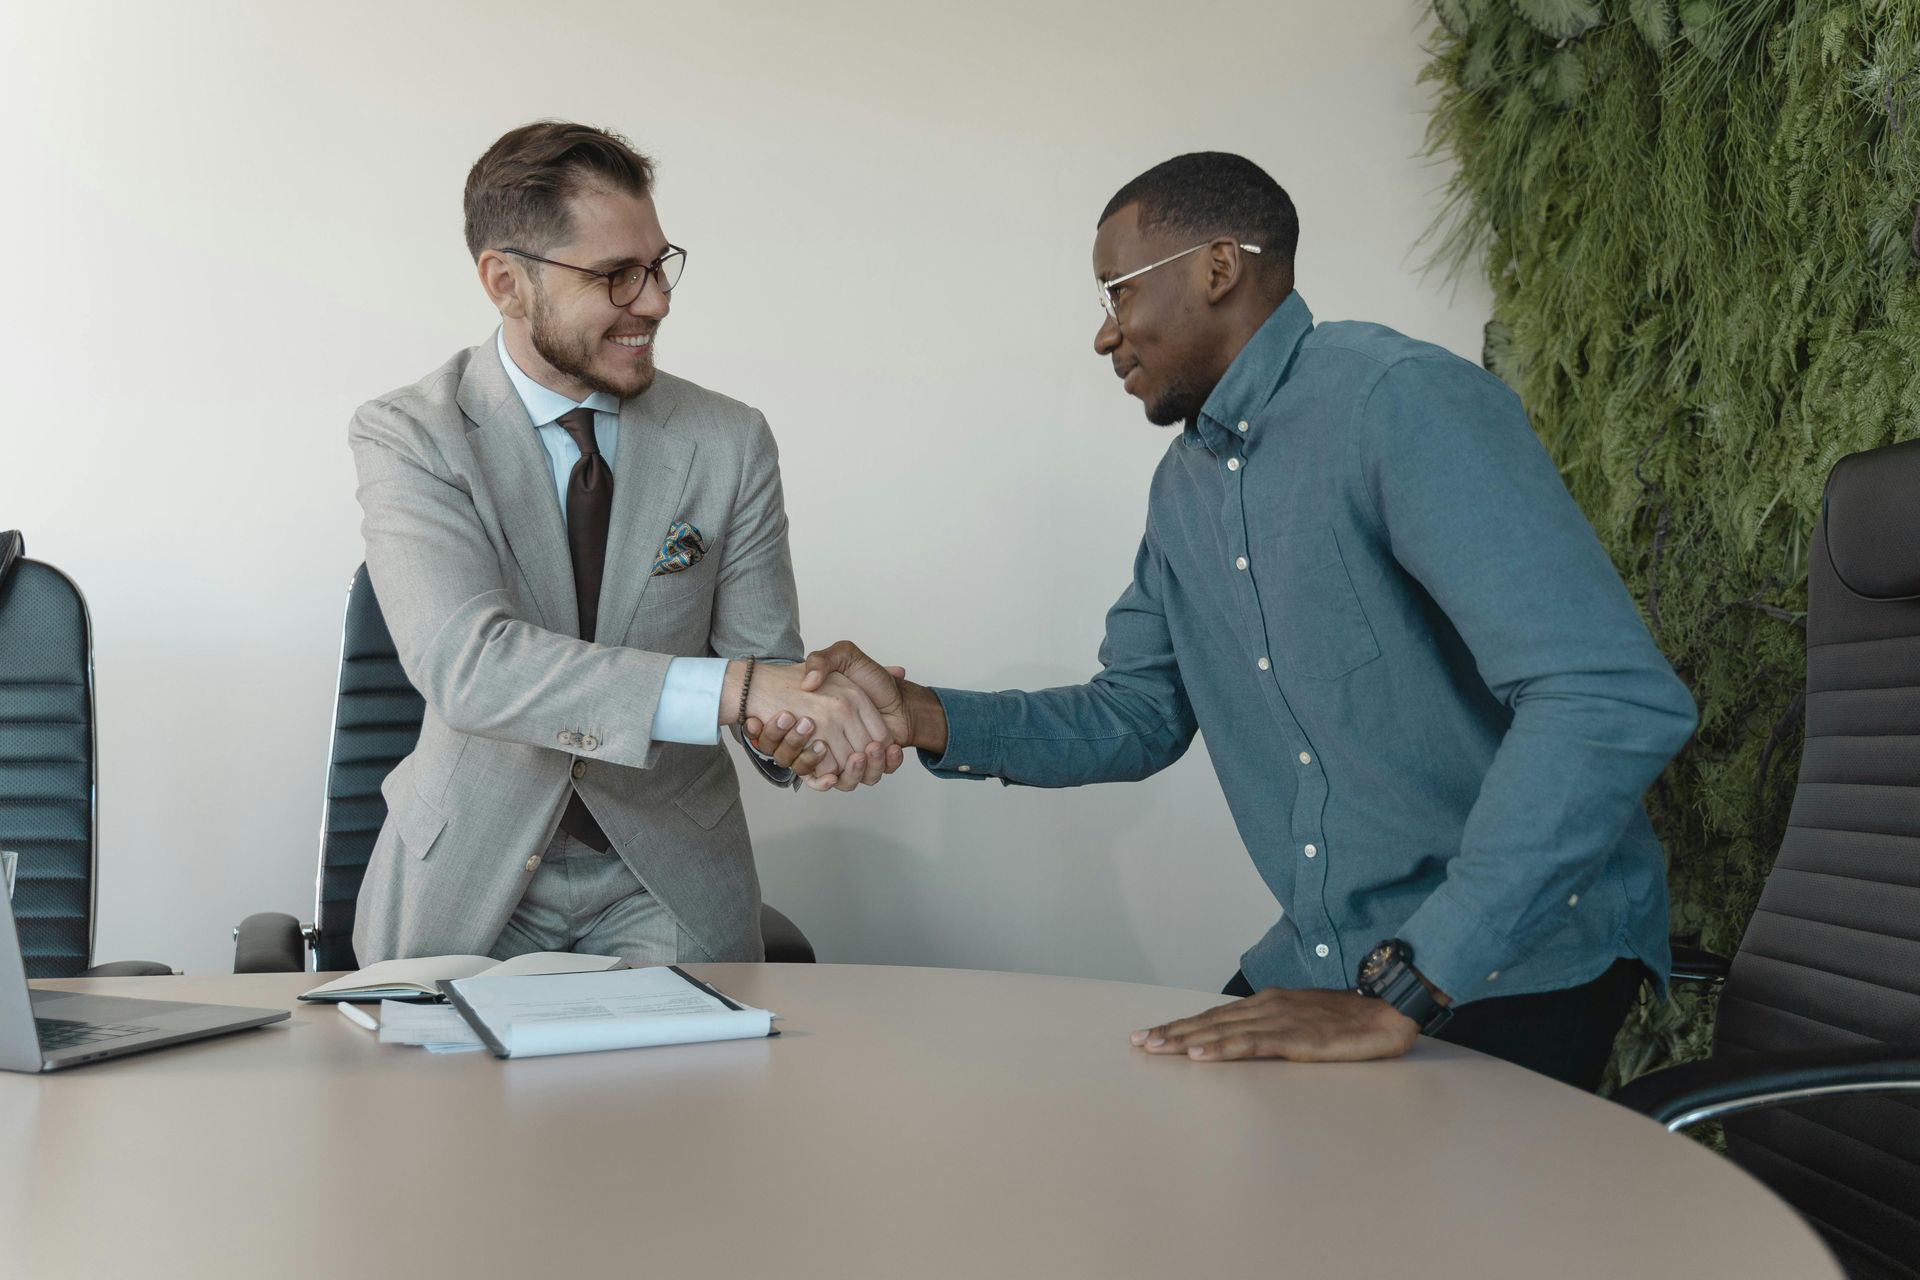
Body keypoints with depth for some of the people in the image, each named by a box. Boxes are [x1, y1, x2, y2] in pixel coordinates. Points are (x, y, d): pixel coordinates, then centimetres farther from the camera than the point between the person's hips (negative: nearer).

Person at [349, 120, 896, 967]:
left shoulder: (730, 443, -1)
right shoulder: (406, 438, -8)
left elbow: (765, 667, 0)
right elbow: (467, 665, -24)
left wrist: (819, 714, -25)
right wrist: (733, 688, -34)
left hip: (666, 885, 1)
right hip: (469, 879, -1)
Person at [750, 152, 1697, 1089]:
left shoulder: (1401, 404, -19)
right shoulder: (1185, 484, 10)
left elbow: (1618, 701, -30)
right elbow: (1133, 718, 16)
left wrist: (1399, 997, -30)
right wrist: (917, 717, -1)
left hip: (1520, 969, -7)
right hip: (1319, 962, 7)